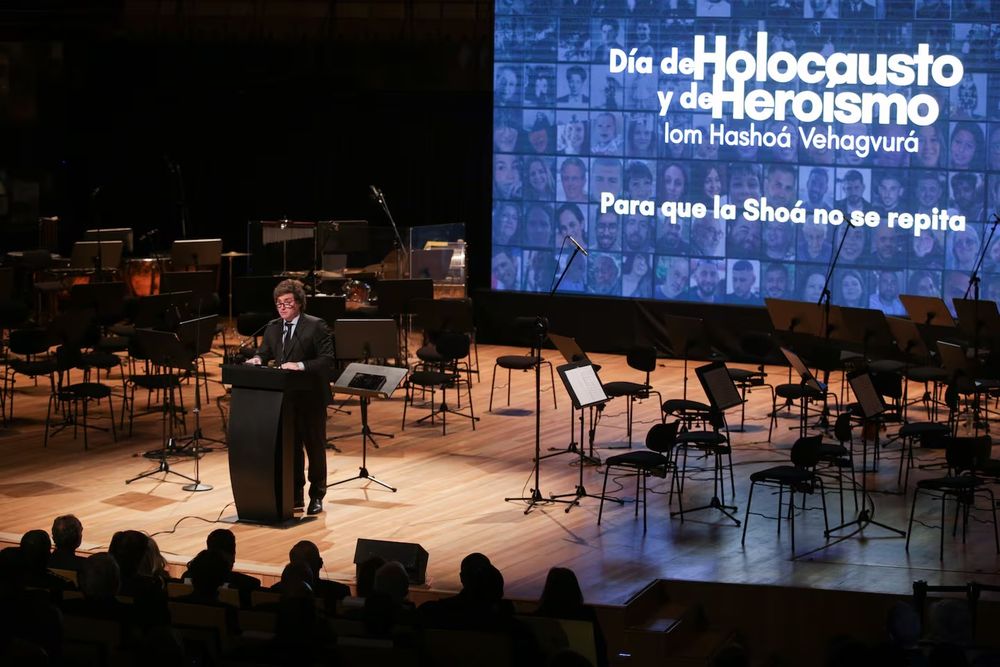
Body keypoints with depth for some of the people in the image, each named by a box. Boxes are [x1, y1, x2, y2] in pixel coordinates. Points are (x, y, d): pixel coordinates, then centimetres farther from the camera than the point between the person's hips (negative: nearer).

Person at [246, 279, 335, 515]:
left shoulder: (316, 326, -10)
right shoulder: (273, 328, 9)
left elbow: (327, 360, -16)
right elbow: (264, 352, 15)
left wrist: (301, 366, -30)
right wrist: (257, 359, -10)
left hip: (310, 397, -5)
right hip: (285, 397, 5)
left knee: (314, 447, 5)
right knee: (290, 447, 10)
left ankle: (317, 496, 14)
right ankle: (295, 495, 19)